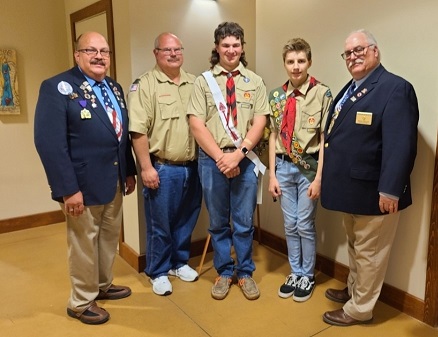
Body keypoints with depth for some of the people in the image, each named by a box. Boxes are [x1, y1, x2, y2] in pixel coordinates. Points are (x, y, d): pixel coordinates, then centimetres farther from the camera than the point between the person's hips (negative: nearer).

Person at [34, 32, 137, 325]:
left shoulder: (114, 88, 11)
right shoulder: (57, 88, -12)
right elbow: (49, 142, -20)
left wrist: (129, 171, 12)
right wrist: (68, 188, -24)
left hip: (115, 181, 7)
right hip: (83, 184, -7)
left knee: (110, 238, 20)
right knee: (84, 243, 8)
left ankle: (104, 285, 41)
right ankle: (81, 302, 28)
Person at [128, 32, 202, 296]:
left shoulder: (194, 83, 10)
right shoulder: (145, 85, -7)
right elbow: (138, 130, -12)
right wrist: (147, 167, -15)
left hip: (192, 166, 5)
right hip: (162, 168, -5)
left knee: (187, 220, 16)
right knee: (159, 224, 7)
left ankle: (180, 262, 36)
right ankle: (158, 272, 25)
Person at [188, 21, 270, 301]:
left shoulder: (255, 82, 5)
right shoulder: (204, 81, 3)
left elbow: (259, 123, -2)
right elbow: (197, 124, -4)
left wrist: (238, 153, -15)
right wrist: (220, 157, -12)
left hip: (245, 160, 0)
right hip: (212, 160, 0)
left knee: (245, 222, 9)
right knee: (218, 222, 12)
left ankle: (246, 272, 27)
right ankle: (224, 272, 29)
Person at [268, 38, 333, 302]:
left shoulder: (322, 93, -8)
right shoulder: (277, 96, 5)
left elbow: (325, 138, -9)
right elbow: (274, 136, 5)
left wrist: (318, 177, -12)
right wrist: (272, 174, 2)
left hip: (309, 166, -4)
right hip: (284, 166, 4)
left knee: (305, 224, 5)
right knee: (290, 224, 13)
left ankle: (307, 276, 26)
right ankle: (295, 273, 31)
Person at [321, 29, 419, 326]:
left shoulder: (395, 88, -15)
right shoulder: (349, 90, 15)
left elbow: (400, 145, -23)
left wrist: (390, 191, -26)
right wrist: (327, 176, 14)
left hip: (373, 191, -9)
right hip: (350, 188, 9)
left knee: (368, 252, 7)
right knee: (355, 246, 23)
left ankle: (360, 308, 23)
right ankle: (353, 290, 42)